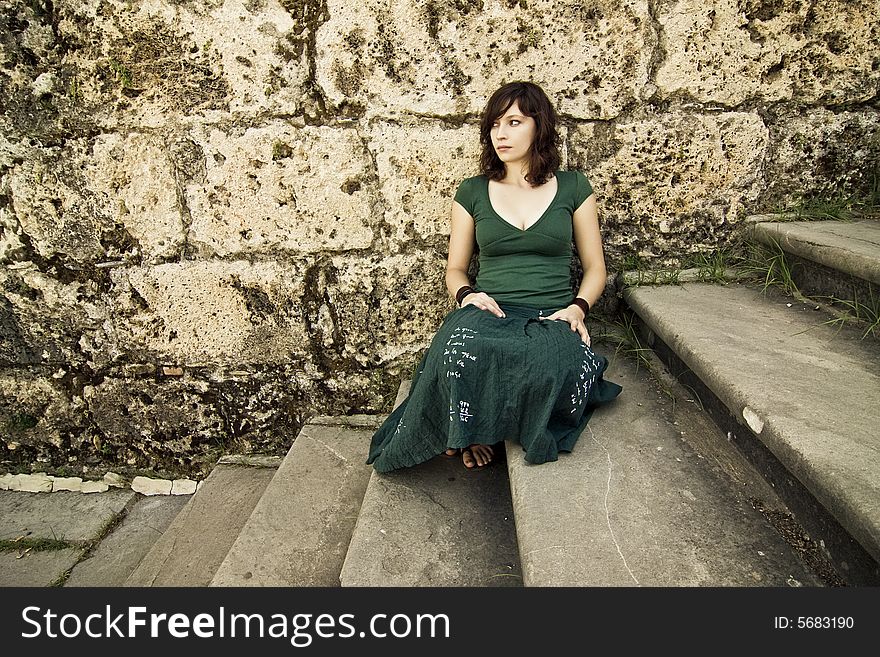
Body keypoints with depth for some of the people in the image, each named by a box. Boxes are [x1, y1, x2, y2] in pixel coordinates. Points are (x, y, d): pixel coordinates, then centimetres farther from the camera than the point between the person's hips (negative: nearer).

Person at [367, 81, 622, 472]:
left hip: (552, 319, 1)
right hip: (489, 312, 0)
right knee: (461, 351, -40)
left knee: (552, 363, -39)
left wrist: (578, 307, -7)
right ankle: (468, 433, -8)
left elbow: (595, 268, 14)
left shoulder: (573, 188, 11)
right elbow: (455, 269, 17)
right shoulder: (472, 192, 13)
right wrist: (467, 294, -7)